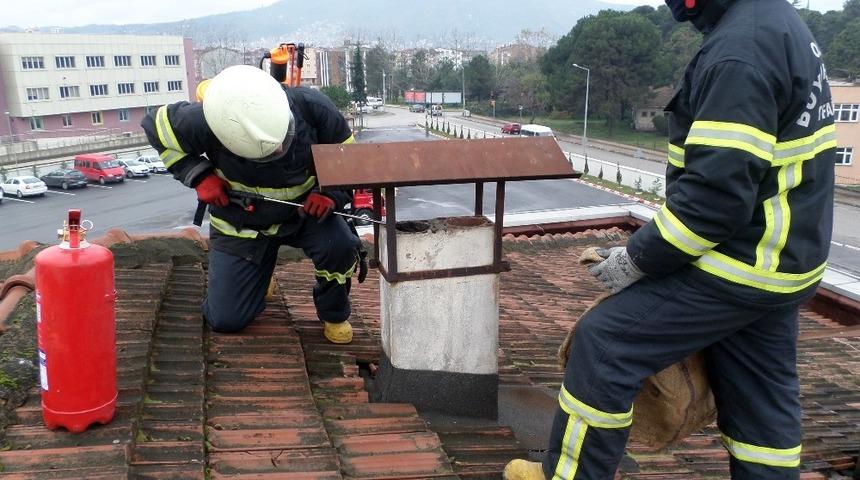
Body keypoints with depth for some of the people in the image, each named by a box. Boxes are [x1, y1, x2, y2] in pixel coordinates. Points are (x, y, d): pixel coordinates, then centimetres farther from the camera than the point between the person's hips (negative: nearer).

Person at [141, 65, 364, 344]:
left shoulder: (311, 107, -26)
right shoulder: (204, 122, -28)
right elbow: (156, 127, -7)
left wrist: (331, 193, -28)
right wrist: (199, 176, -19)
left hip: (304, 210, 0)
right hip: (240, 223, 1)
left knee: (340, 246, -34)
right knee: (226, 320, 1)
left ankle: (334, 315, -1)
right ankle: (257, 273, 36)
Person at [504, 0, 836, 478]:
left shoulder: (740, 50, -22)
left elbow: (715, 192, -27)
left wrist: (638, 259, -15)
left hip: (738, 267, -10)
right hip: (777, 259, 10)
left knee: (603, 341, -3)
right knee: (760, 399, 17)